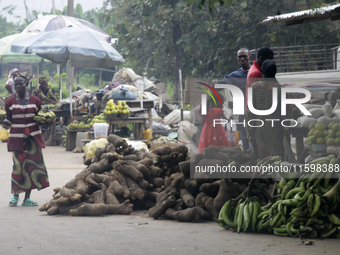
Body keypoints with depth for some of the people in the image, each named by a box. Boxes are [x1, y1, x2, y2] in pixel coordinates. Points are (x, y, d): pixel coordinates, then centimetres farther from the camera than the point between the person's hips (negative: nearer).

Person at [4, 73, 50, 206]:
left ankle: (27, 198, 7)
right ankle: (15, 195, 11)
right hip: (17, 139, -2)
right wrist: (4, 121, -19)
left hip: (33, 138, 2)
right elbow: (8, 122, 2)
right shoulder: (10, 102, 2)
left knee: (33, 165, -1)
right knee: (18, 166, -7)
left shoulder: (35, 101, 5)